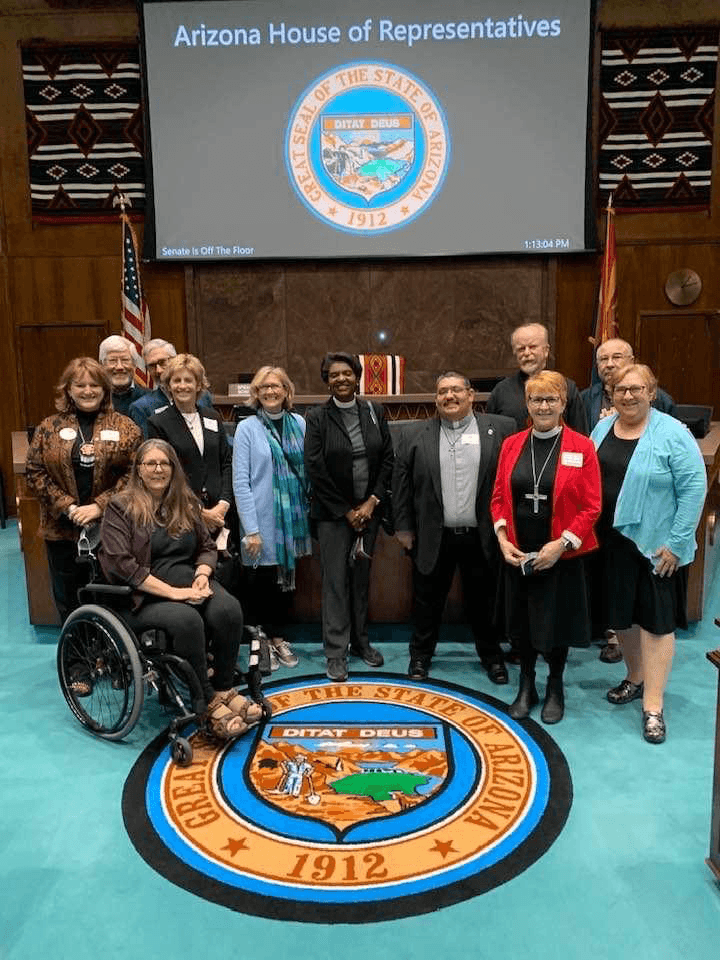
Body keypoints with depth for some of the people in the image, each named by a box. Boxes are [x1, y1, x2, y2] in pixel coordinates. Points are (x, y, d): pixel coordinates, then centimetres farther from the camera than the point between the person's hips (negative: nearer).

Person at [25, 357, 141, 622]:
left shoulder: (124, 428, 1)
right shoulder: (49, 428, 6)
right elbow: (34, 472, 2)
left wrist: (99, 506, -14)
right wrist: (68, 507, -10)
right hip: (62, 530, 2)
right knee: (67, 600, 13)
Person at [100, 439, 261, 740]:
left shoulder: (186, 502, 15)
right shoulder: (121, 507, -2)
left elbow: (207, 547, 18)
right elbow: (121, 563, -12)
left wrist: (202, 574, -6)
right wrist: (173, 592, -19)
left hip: (190, 581, 5)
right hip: (144, 595, -4)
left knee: (229, 610, -26)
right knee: (187, 620, -34)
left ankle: (224, 688, -8)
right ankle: (208, 704, -19)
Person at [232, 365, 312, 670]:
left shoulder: (299, 424, 4)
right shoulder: (247, 428, -5)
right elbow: (240, 482, -8)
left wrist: (311, 514, -1)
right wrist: (251, 529, -12)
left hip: (293, 518, 3)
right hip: (261, 519, -3)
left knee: (285, 579, 13)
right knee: (260, 582, 6)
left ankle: (277, 637, 31)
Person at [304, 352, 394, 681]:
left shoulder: (374, 411, 4)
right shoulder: (317, 417, -6)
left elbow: (387, 459, 4)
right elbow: (314, 469, -9)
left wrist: (372, 502, -6)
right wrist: (346, 511, -9)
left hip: (368, 509, 3)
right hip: (333, 513, -3)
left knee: (362, 578, 13)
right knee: (336, 581, 1)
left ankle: (360, 642, 27)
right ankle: (336, 652, 12)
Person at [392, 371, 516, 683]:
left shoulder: (501, 429, 0)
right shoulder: (414, 435, 3)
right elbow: (401, 483, 4)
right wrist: (403, 527, 2)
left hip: (482, 538, 0)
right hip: (432, 538, 1)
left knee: (484, 602, 13)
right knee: (427, 602, 12)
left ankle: (492, 656, 33)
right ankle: (420, 656, 30)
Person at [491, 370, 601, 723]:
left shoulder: (581, 447, -6)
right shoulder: (512, 445, 4)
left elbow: (591, 507, -8)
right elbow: (499, 498, 7)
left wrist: (561, 544, -16)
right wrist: (503, 539, -6)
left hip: (561, 556, -3)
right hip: (518, 555, 3)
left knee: (557, 624, 9)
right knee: (522, 622, 13)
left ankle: (555, 688, 34)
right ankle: (526, 687, 34)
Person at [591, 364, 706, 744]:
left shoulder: (672, 434, -11)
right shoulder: (602, 428, 5)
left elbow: (694, 488, -13)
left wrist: (676, 543, -14)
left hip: (655, 546, -5)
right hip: (611, 543, 5)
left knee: (655, 620, 3)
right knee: (619, 615, 15)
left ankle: (653, 706, 13)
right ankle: (635, 678, 38)